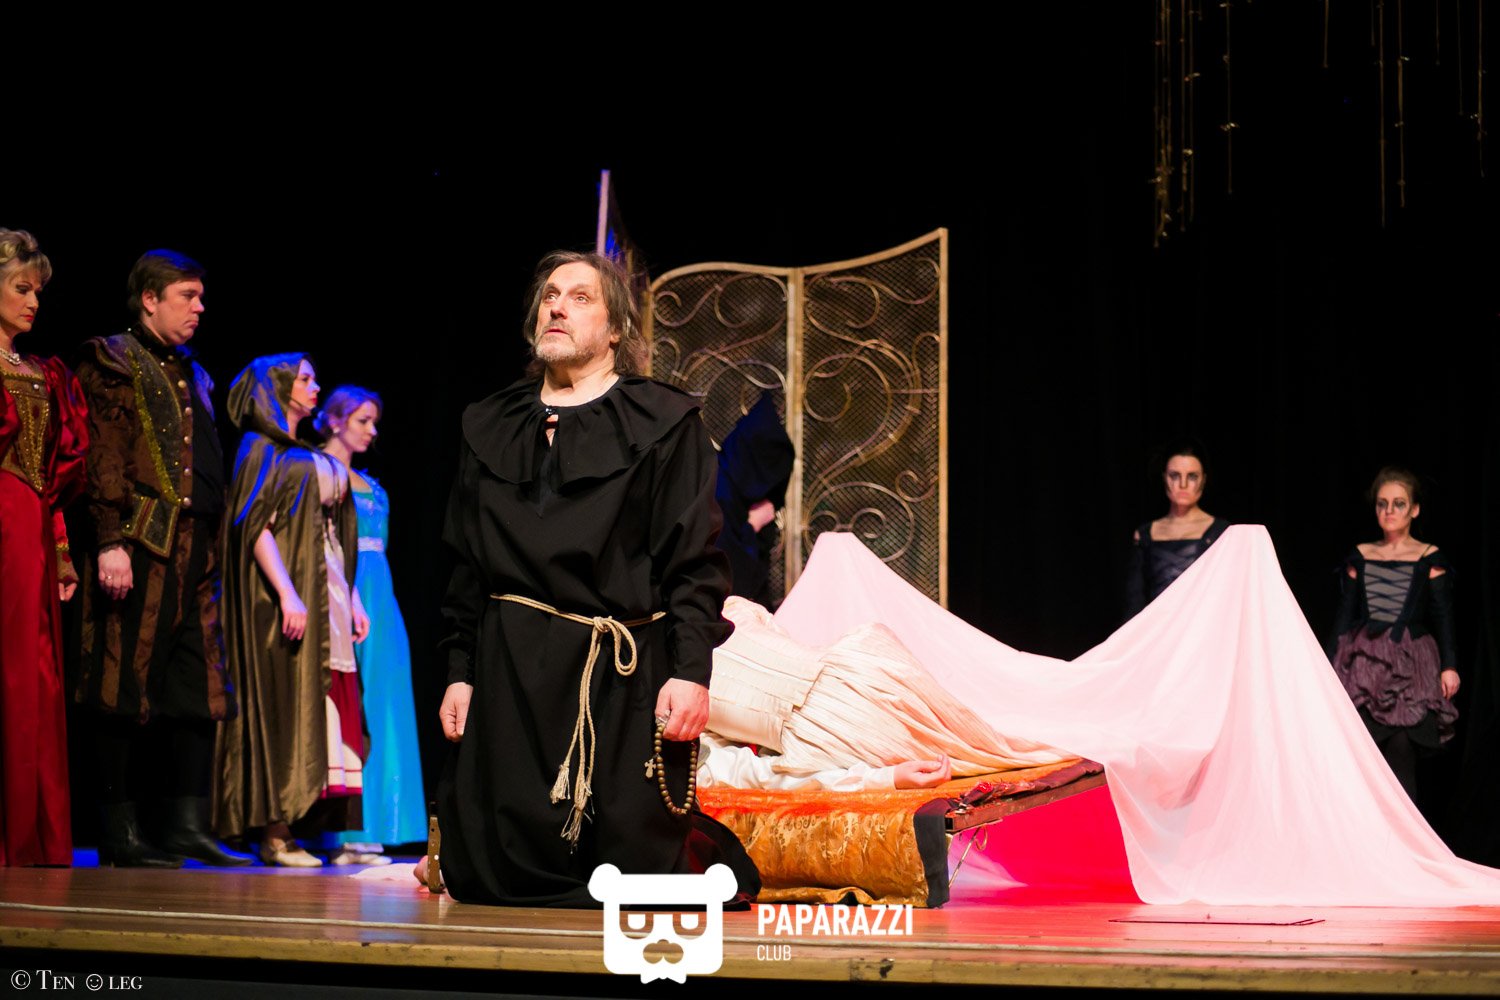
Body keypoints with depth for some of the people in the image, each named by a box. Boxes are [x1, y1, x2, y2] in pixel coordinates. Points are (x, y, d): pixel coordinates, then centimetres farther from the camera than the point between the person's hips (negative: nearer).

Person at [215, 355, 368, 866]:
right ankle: (275, 831, -10)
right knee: (285, 702, -10)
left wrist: (352, 599, 13)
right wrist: (287, 593, -22)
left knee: (327, 704, 2)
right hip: (287, 585, -8)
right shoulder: (262, 449, -3)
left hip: (327, 593, 8)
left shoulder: (315, 459, 20)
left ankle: (317, 825, 1)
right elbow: (256, 525, -13)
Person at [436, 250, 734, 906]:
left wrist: (692, 672, -13)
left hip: (625, 678, -3)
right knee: (499, 877, -3)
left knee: (630, 870, -7)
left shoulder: (664, 423, 3)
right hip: (510, 677, 4)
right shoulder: (490, 427, 18)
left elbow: (696, 563, -3)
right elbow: (468, 567, 18)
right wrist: (459, 672, 11)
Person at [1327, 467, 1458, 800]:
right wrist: (1332, 665, 9)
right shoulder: (1360, 556, 11)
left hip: (1410, 667, -2)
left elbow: (1443, 618, 2)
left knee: (1400, 756, -11)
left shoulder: (1430, 560, 4)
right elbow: (1345, 614, 13)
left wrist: (1449, 666, -8)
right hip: (1364, 666, 2)